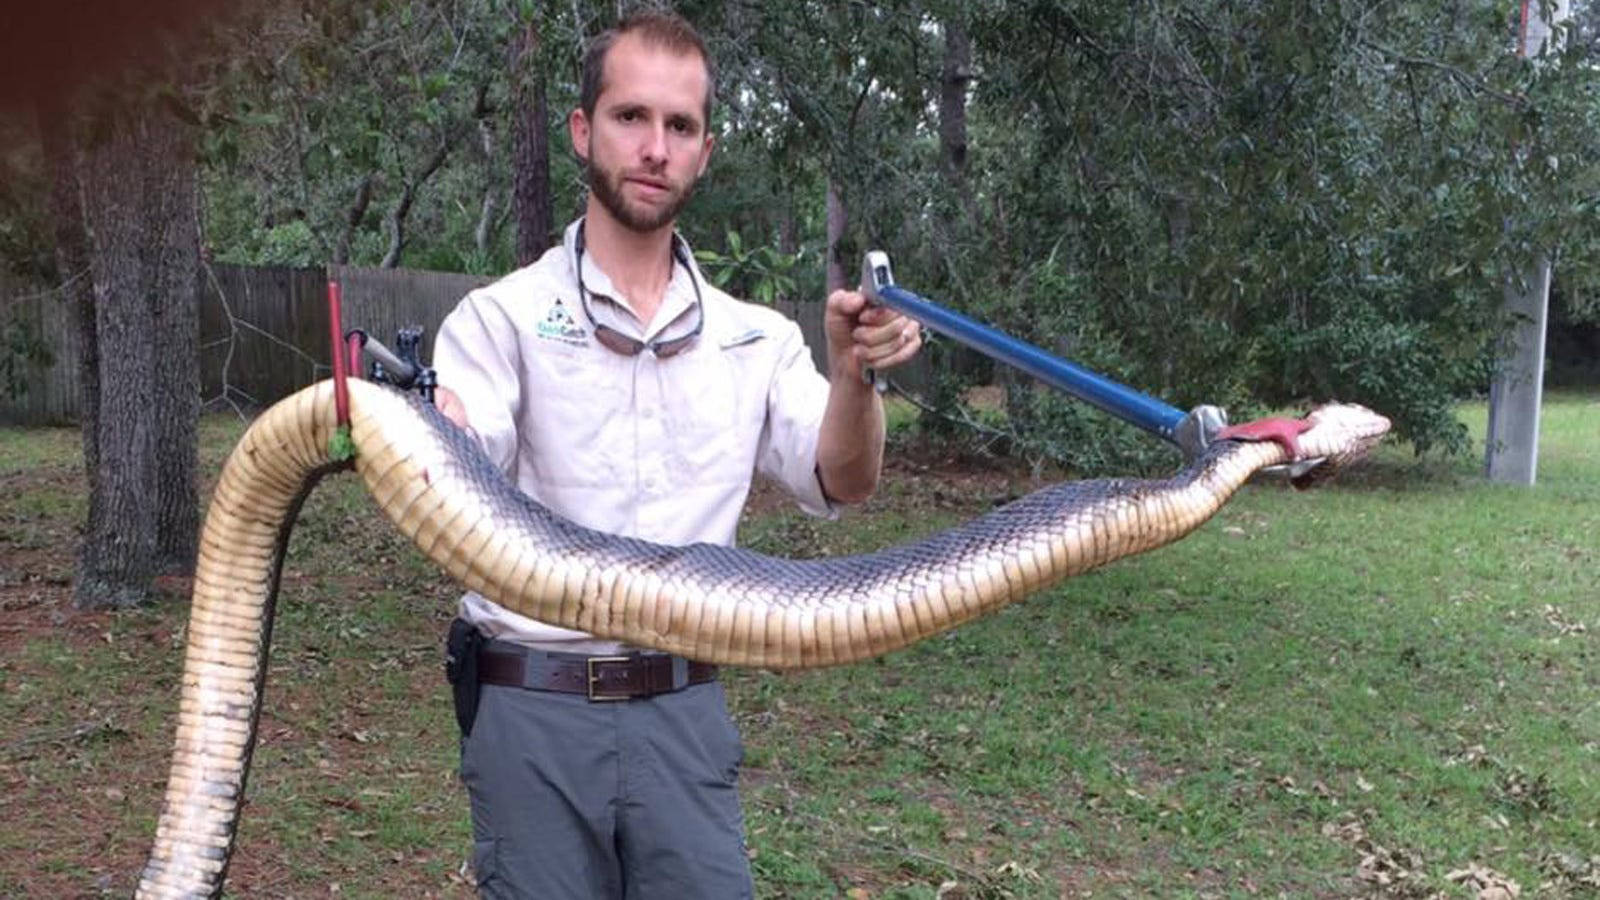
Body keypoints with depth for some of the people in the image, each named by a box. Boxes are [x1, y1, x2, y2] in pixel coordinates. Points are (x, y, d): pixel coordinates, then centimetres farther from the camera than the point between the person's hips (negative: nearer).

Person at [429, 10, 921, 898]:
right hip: (534, 712, -2)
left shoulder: (753, 338, 7)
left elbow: (841, 482, -5)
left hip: (684, 713, 3)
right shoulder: (504, 316, -3)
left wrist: (852, 374, -26)